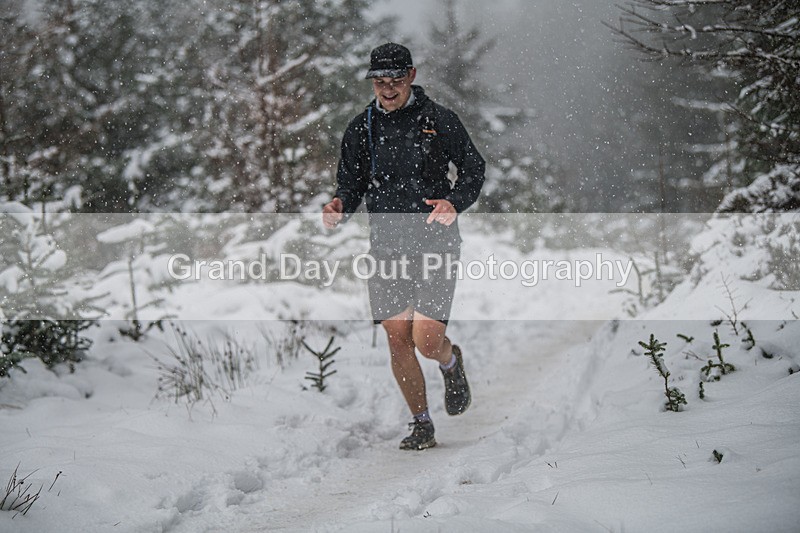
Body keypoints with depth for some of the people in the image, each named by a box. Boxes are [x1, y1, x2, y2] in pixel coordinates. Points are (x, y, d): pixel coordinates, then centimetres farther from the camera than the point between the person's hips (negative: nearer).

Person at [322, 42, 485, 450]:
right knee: (397, 340, -3)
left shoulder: (439, 121, -2)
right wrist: (339, 207, -10)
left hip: (434, 243, -3)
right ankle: (422, 426, 13)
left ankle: (451, 363, 25)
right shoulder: (361, 129, 7)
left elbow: (474, 169, 5)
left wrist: (454, 203, -15)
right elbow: (351, 184, 13)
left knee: (427, 341, -12)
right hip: (386, 244, 3)